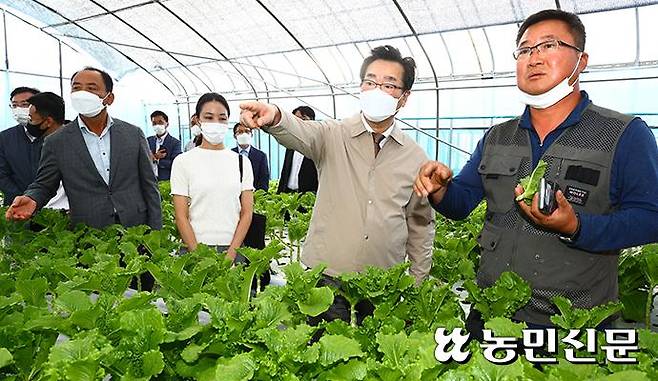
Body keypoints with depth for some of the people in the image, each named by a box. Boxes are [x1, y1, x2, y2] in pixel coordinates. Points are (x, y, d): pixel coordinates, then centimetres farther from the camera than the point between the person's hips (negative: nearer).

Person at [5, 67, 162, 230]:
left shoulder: (134, 134, 1)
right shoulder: (56, 142, 0)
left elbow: (149, 186, 1)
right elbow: (43, 185, 8)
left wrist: (155, 235, -3)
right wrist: (32, 199, -16)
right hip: (87, 237, 0)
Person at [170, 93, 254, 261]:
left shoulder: (242, 162, 4)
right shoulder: (183, 162, -2)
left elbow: (247, 212, 0)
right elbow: (181, 216, -5)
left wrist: (231, 253, -11)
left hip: (234, 248, 2)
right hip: (195, 248, -1)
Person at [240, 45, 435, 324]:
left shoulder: (416, 157, 4)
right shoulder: (333, 136, -3)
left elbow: (421, 225, 10)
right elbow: (299, 132, -25)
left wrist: (419, 283, 11)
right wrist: (273, 118, -48)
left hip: (385, 287, 2)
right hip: (326, 279, -2)